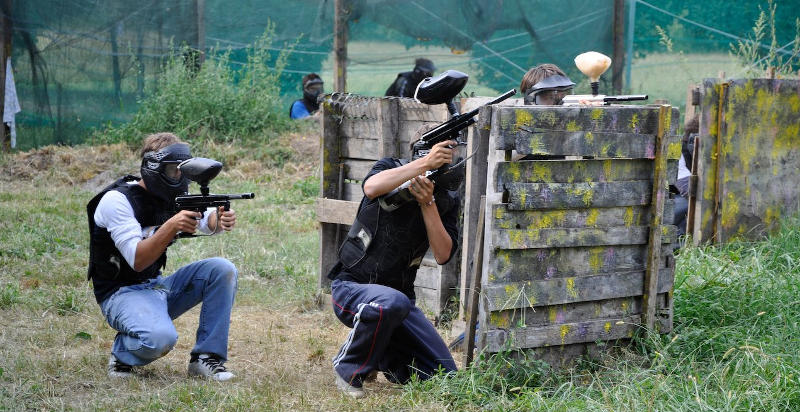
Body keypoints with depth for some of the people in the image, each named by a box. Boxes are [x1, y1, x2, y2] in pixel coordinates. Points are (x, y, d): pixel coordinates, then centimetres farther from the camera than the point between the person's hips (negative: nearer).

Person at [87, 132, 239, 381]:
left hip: (159, 286, 8)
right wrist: (170, 227, -38)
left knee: (222, 270, -11)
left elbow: (207, 221, -7)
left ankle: (205, 358, -6)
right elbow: (137, 260, -25)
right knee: (160, 337, -37)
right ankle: (122, 353, -1)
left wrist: (220, 220, -31)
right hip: (122, 293, -8)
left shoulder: (170, 197, 6)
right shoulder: (117, 200, -17)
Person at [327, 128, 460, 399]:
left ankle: (379, 356, 23)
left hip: (398, 295, 5)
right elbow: (371, 188, -34)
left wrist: (428, 203, -22)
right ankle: (349, 371, -16)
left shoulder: (447, 199, 1)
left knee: (443, 375, -4)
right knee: (391, 303, -40)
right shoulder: (392, 169, -8)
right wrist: (426, 163, -37)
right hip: (351, 287, -5)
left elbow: (443, 255, -12)